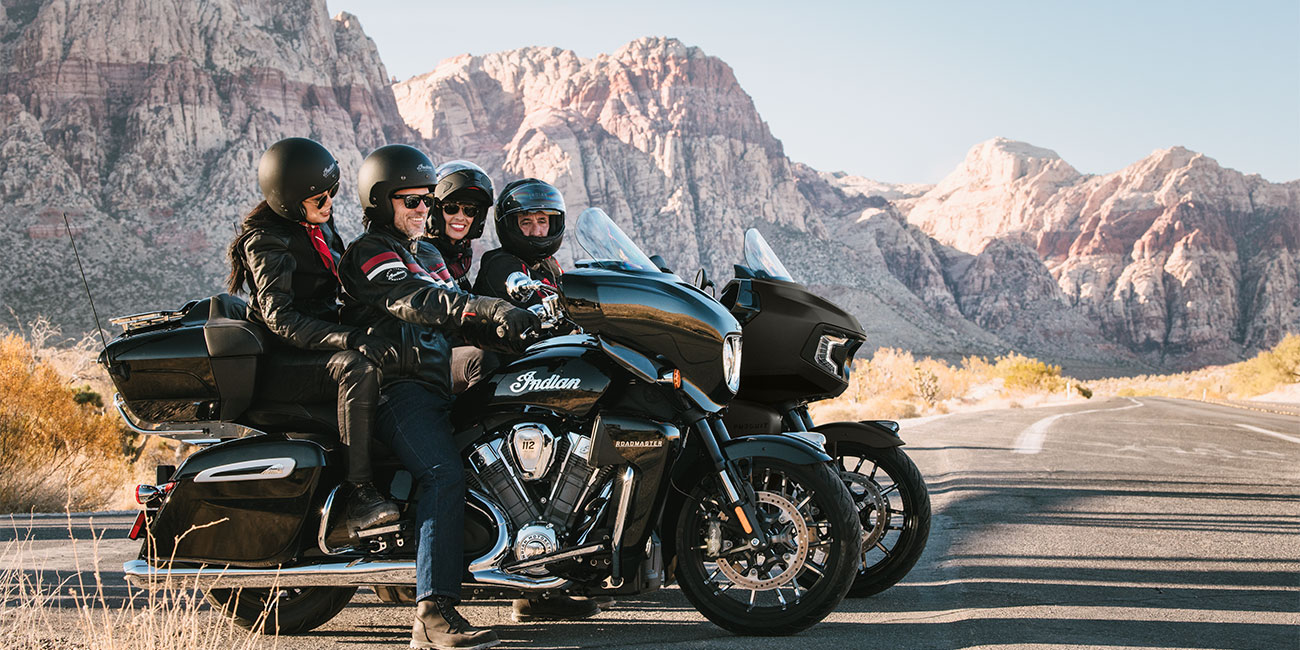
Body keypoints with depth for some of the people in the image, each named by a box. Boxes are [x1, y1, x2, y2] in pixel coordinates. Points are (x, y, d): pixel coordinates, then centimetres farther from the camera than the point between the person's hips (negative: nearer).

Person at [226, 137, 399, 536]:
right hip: (279, 369, -9)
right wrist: (349, 339, -35)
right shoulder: (266, 243, -14)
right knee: (357, 369, -35)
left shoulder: (319, 229, 14)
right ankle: (359, 496, -39)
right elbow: (280, 319, -25)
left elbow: (346, 289, 27)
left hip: (319, 348, 9)